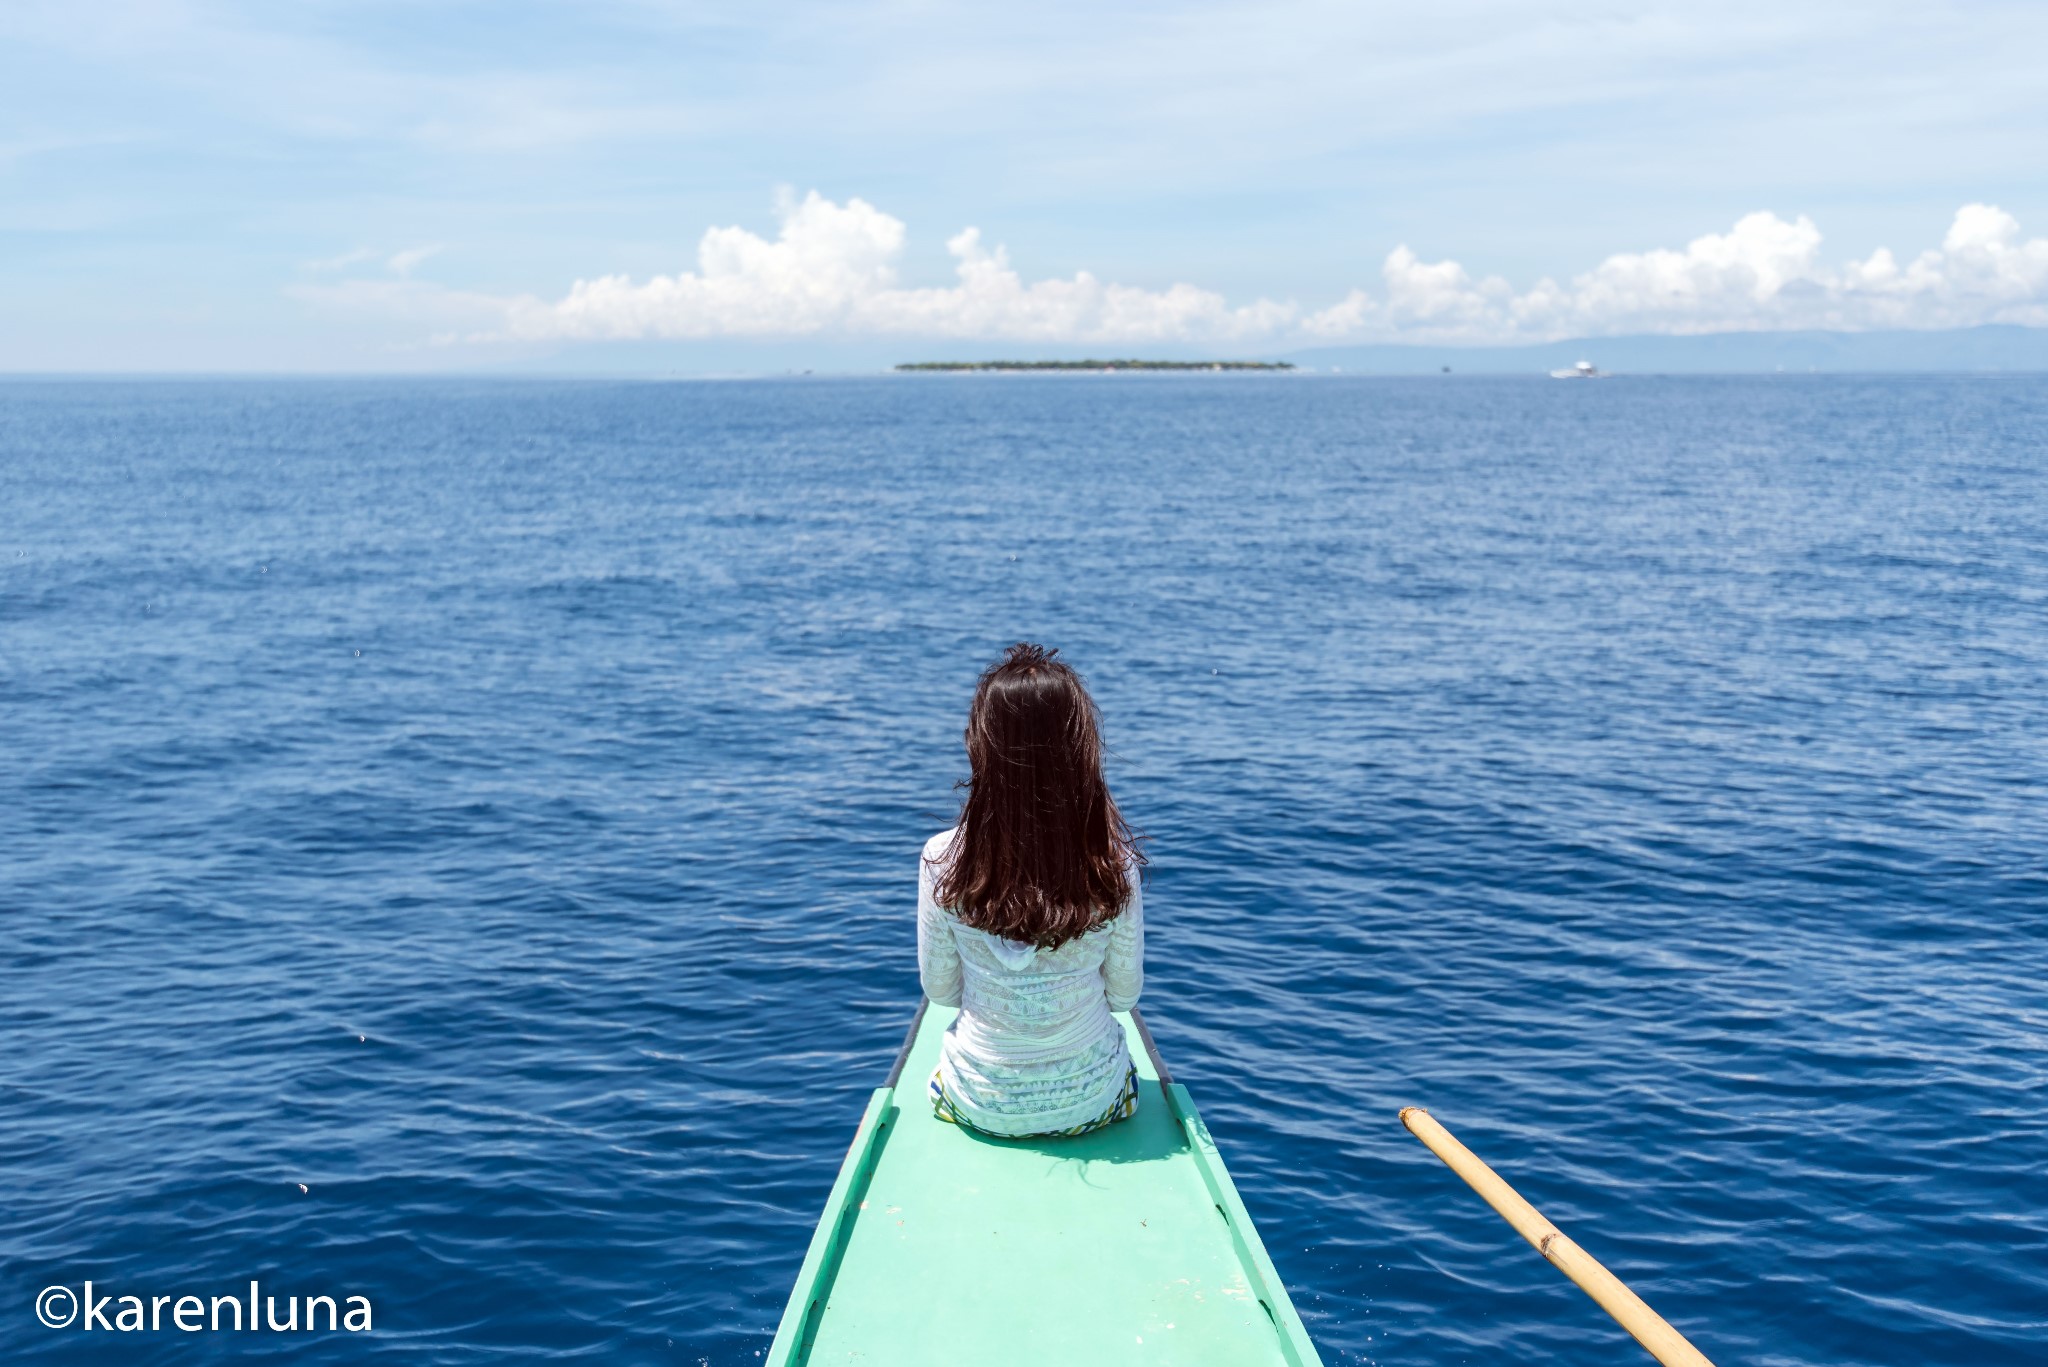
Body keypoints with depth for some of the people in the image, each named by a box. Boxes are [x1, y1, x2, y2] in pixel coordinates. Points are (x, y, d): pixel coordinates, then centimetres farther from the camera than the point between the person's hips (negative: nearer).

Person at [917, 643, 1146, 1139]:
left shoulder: (943, 860, -21)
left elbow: (939, 990, -6)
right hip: (1091, 1101, 0)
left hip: (981, 1105, 0)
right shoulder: (1116, 864, -20)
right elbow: (1124, 993, -6)